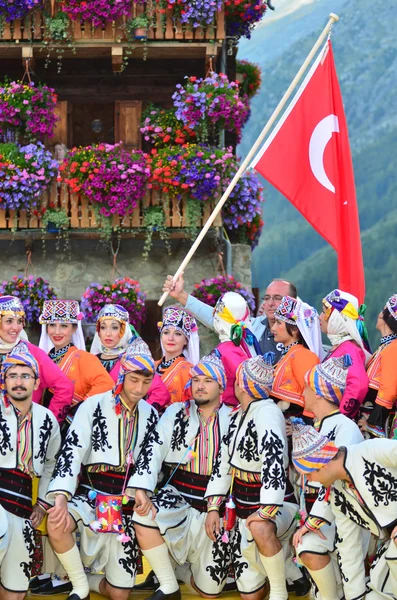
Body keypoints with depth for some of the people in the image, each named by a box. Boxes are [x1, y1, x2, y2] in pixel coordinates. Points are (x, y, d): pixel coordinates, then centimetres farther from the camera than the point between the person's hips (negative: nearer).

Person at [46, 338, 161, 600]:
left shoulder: (151, 415, 6)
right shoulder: (94, 406, -9)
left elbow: (150, 459, 5)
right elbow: (72, 451, -18)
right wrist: (61, 497, -33)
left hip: (126, 505, 3)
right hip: (90, 495, -3)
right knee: (57, 524, -38)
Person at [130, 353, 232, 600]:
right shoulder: (175, 413, 4)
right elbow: (153, 450, -6)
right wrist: (142, 489, -23)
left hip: (216, 509, 0)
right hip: (178, 498, 0)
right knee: (144, 516, -34)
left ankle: (184, 568, 34)